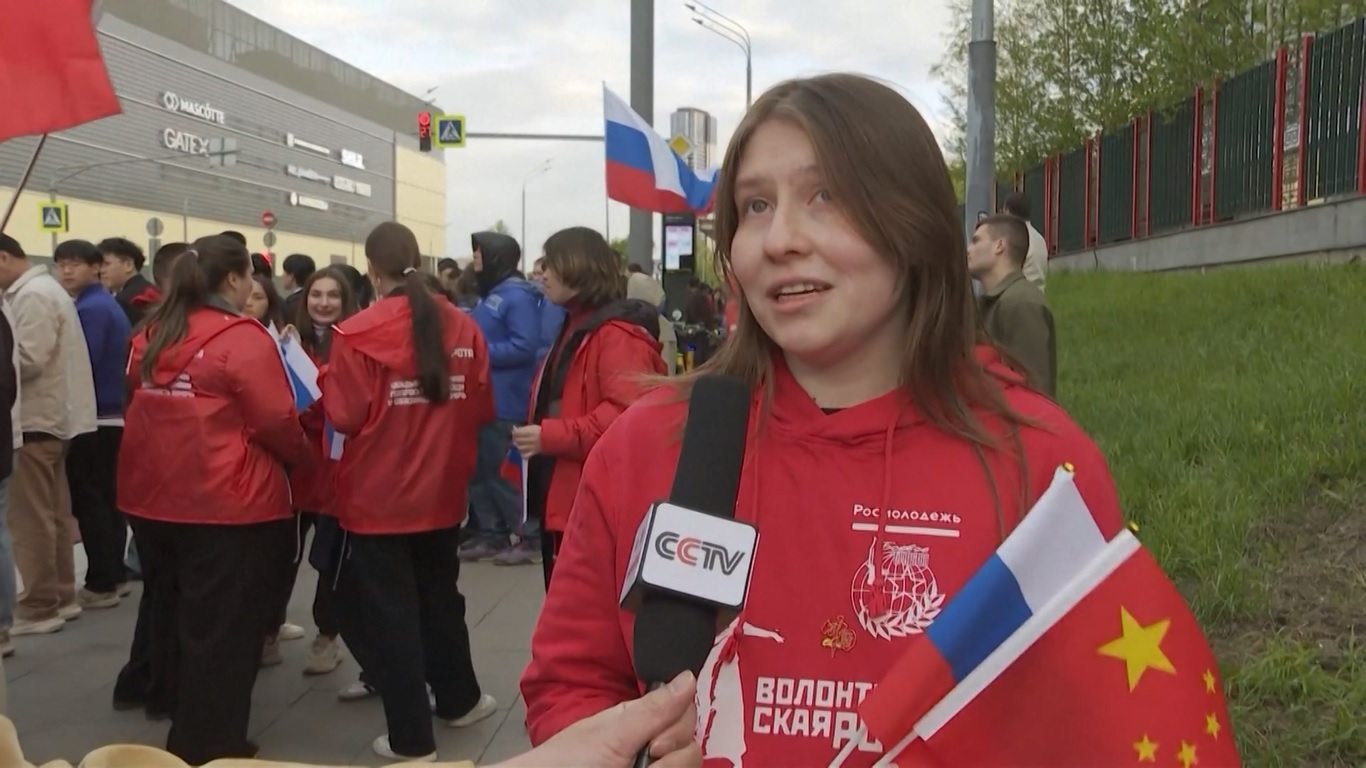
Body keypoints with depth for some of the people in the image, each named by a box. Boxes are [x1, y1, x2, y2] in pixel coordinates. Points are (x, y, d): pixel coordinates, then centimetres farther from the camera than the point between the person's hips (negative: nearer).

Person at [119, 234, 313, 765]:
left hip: (153, 498, 8)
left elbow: (141, 404, 18)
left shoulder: (153, 334, 9)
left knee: (174, 616, 20)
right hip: (225, 503, -8)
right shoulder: (243, 337, -13)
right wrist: (304, 460, 3)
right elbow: (276, 422, -14)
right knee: (223, 628, 5)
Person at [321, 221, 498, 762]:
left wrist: (328, 379, 3)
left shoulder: (358, 333, -16)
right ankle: (459, 700, 38)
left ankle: (411, 738, 15)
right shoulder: (463, 326, -4)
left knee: (387, 612, 7)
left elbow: (344, 417, -14)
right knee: (440, 596, 22)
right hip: (442, 492, 4)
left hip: (379, 496, -4)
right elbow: (481, 410, 2)